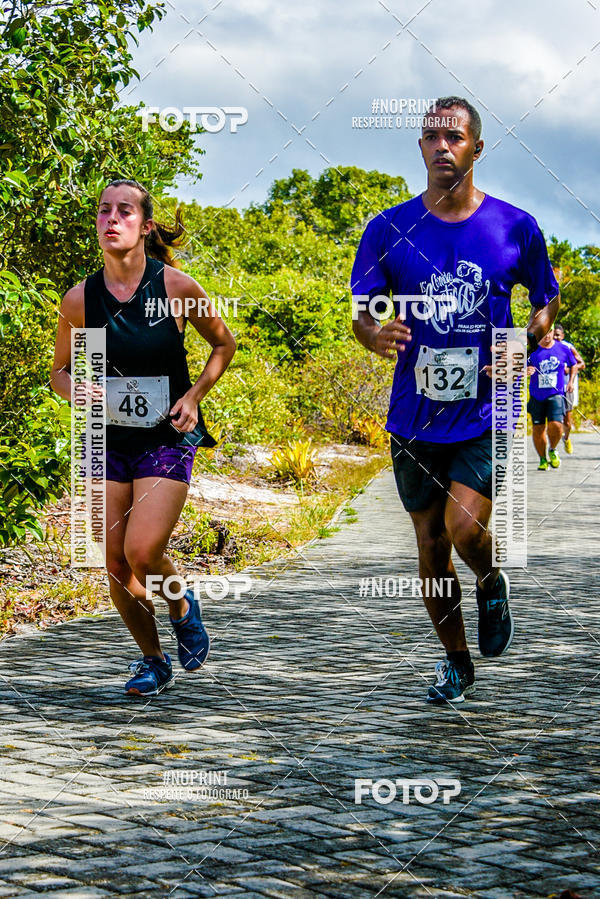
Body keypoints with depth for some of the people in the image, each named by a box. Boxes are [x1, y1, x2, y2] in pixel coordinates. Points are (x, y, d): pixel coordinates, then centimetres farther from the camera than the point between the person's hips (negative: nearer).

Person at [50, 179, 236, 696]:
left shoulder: (176, 287, -10)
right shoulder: (80, 298, -5)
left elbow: (224, 344, 7)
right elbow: (60, 372, 9)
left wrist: (194, 395, -7)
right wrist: (76, 389, -14)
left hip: (168, 440, -3)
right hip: (108, 442, 3)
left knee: (143, 552, -17)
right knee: (115, 564, 2)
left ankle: (183, 609, 17)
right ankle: (153, 660, 25)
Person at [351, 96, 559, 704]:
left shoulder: (516, 228, -1)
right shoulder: (388, 230, 0)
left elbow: (547, 301, 12)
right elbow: (360, 310, 5)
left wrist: (525, 344, -9)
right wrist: (375, 336, -19)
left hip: (486, 412, -2)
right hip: (416, 416, 2)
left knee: (464, 528, -19)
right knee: (431, 545, 10)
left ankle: (492, 586, 17)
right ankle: (457, 664, 30)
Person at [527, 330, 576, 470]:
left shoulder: (564, 349, 2)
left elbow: (573, 365, 19)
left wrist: (571, 382, 6)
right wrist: (525, 371, -27)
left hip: (556, 394, 0)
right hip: (536, 396, 0)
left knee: (556, 425, -17)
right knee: (538, 429, 2)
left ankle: (552, 451, 13)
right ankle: (543, 459, 21)